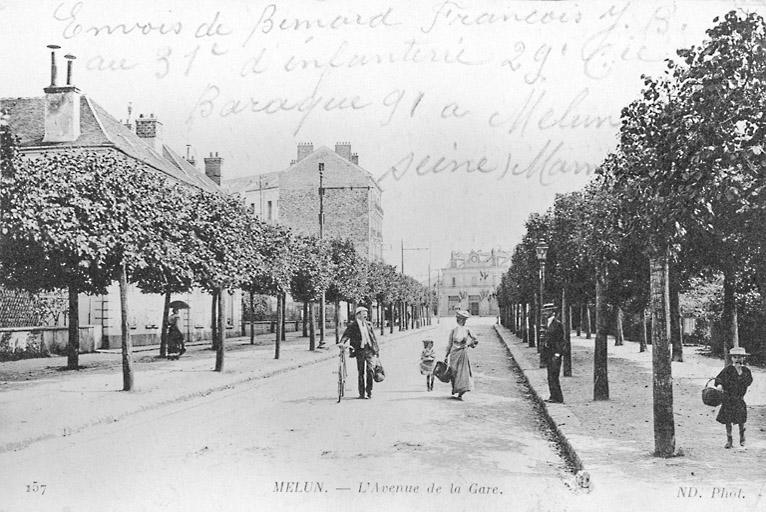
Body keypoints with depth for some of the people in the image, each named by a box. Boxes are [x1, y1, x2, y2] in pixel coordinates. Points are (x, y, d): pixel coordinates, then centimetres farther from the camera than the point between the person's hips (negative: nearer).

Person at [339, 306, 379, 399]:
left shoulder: (369, 325, 14)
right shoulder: (352, 326, 2)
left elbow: (374, 338, 18)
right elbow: (346, 335, -7)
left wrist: (377, 349, 17)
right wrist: (341, 343, -25)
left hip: (369, 350, 2)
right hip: (359, 350, -2)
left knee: (370, 370, -4)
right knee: (361, 372, 1)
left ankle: (369, 391, 7)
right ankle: (362, 393, 8)